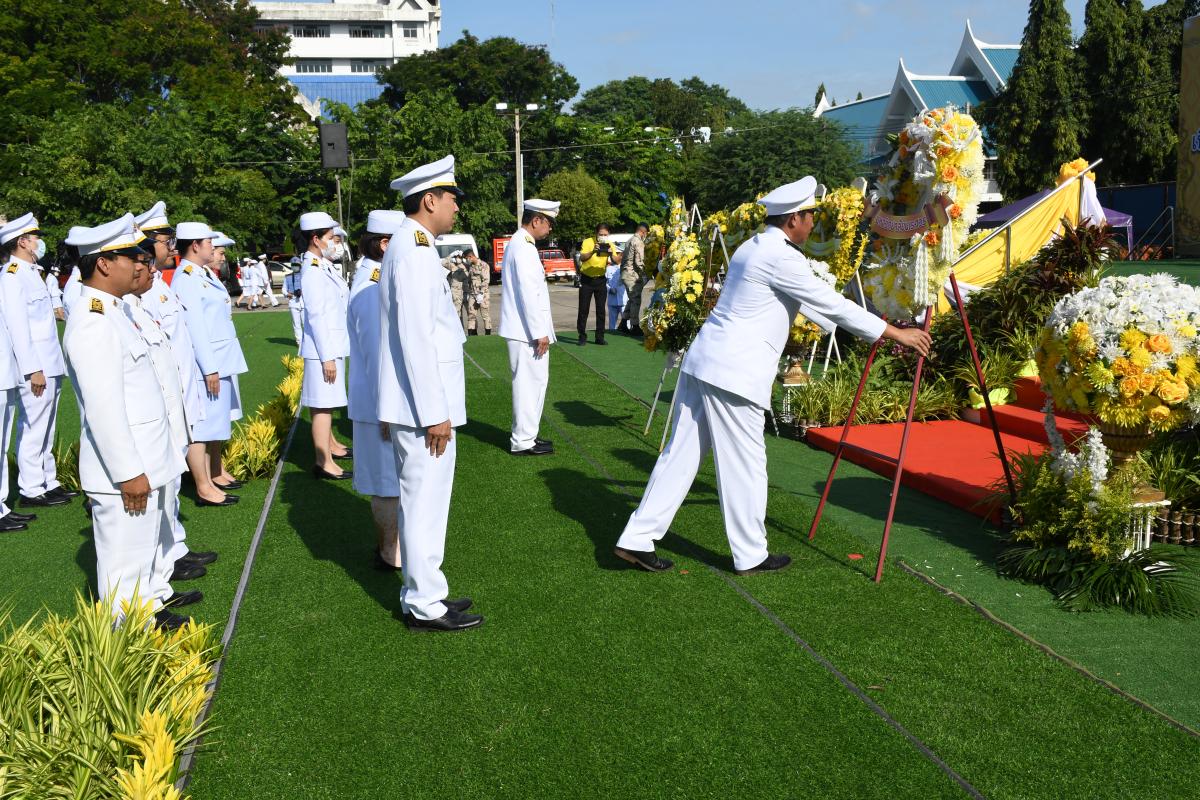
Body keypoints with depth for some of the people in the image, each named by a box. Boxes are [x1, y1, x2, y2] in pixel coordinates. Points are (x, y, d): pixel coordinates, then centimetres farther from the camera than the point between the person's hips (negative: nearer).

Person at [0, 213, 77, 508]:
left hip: (50, 365, 9)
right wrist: (33, 369, -20)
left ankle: (48, 483, 24)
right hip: (36, 367, -9)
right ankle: (31, 490, 5)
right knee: (33, 428, -2)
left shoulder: (30, 272, 16)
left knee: (45, 428, 15)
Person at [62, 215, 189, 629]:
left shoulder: (111, 311, 12)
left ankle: (149, 611, 39)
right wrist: (128, 472, -22)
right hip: (125, 471, -10)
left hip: (146, 463, 10)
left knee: (149, 546, 24)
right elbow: (102, 407, -24)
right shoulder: (92, 322, -21)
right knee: (126, 563, 3)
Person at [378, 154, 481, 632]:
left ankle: (422, 594, 27)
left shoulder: (408, 245, 15)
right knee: (425, 503, -1)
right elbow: (416, 337, -21)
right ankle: (425, 606, 9)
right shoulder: (416, 250, -16)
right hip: (423, 404, -10)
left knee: (421, 502, 16)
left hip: (415, 404, 10)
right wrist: (435, 412, -20)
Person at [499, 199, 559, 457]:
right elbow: (528, 293, -21)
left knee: (532, 383, 16)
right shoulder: (523, 247, -16)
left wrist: (540, 329, 20)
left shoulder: (520, 243, 16)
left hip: (526, 330, 10)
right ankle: (523, 441, 2)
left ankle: (524, 435, 23)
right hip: (527, 330, -10)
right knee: (530, 384, -4)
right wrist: (540, 332, -18)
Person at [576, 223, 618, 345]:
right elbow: (582, 258, -25)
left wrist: (611, 254, -35)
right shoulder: (587, 242, -12)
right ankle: (582, 336, 6)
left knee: (601, 309, 3)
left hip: (601, 279, 3)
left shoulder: (610, 244, -4)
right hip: (586, 279, -2)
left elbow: (616, 261, -14)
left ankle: (600, 337, 9)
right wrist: (593, 251, -42)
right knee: (583, 309, -1)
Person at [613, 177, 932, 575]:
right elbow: (831, 304, -9)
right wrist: (896, 333, -1)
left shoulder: (751, 248, 19)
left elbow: (817, 296, 30)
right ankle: (750, 556, 16)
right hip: (733, 374, -9)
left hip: (702, 362, 9)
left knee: (682, 453, 11)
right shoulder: (781, 257, -11)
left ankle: (637, 539, 13)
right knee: (744, 464, 3)